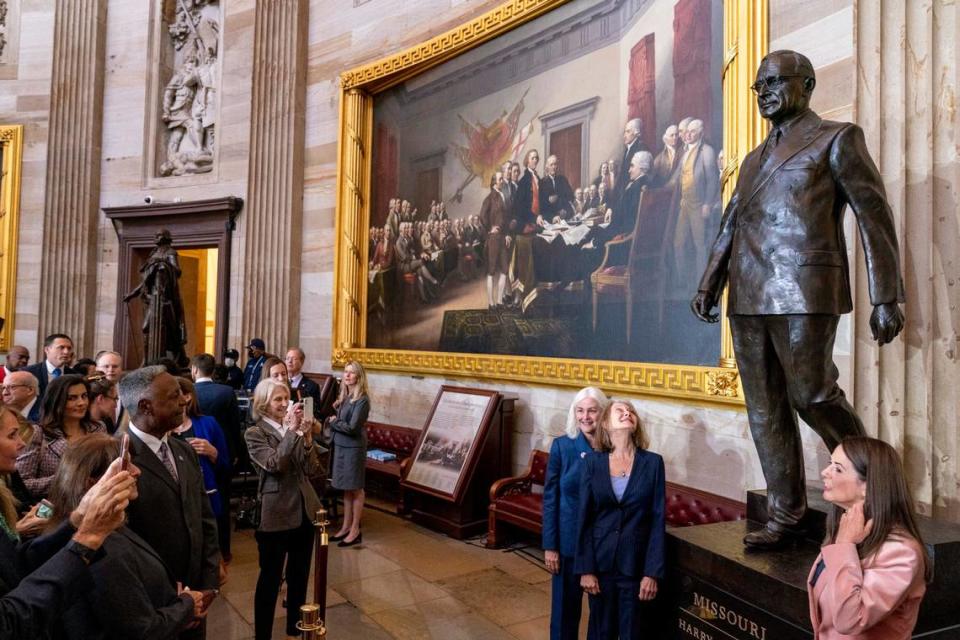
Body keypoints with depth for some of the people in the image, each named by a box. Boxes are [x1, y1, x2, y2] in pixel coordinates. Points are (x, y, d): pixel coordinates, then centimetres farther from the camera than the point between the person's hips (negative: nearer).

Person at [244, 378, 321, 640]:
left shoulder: (294, 427, 7)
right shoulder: (255, 434, -7)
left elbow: (311, 469, 1)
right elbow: (274, 464, -22)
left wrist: (307, 438, -14)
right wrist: (292, 430, -27)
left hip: (304, 511, 5)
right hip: (276, 515, -5)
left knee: (299, 577, 17)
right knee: (270, 578, 5)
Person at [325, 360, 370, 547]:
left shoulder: (362, 400, -16)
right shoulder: (344, 397, 8)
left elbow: (352, 427, -19)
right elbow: (332, 420, 13)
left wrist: (334, 422, -6)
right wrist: (332, 416, -7)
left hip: (354, 448, -7)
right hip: (340, 446, 7)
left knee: (355, 489, 3)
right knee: (346, 489, 14)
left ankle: (355, 531, 12)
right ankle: (346, 526, 23)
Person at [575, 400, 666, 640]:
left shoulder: (653, 462, -4)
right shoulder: (592, 461, -3)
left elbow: (658, 521, -5)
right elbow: (584, 518, -2)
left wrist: (652, 572, -8)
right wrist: (585, 568, -6)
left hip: (635, 563, 0)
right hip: (600, 561, 1)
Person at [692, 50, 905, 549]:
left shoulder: (837, 139, 7)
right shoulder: (754, 159, 24)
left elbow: (874, 218, 0)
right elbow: (728, 227, 21)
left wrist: (886, 298, -8)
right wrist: (707, 286, 9)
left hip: (803, 292, -5)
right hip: (748, 298, 6)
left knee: (810, 394, -7)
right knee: (765, 411, 5)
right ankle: (785, 517, 14)